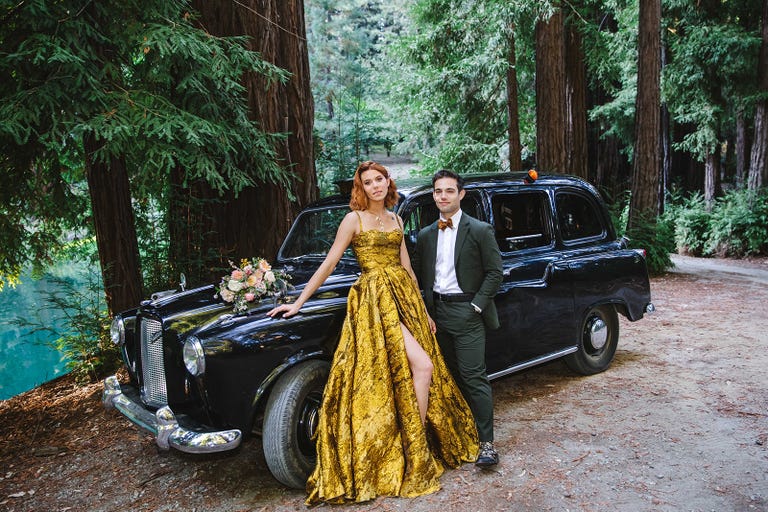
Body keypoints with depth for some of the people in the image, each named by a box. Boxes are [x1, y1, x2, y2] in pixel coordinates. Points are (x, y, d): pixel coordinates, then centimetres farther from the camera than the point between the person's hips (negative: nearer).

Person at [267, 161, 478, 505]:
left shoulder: (395, 220, 15)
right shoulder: (354, 219, -2)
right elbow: (329, 263, -2)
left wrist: (423, 310, 15)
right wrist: (299, 302, -3)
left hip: (405, 296, 7)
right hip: (375, 299, -6)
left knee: (424, 369, 5)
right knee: (422, 366, -16)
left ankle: (416, 443, 21)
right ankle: (415, 446, -1)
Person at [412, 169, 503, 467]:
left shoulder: (480, 230, -2)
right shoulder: (425, 235, 11)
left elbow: (495, 272, -5)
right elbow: (418, 275, 13)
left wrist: (476, 305, -13)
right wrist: (426, 309, 1)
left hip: (467, 311, -5)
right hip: (437, 312, 5)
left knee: (474, 377, -7)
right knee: (451, 375, 13)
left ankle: (486, 442, -1)